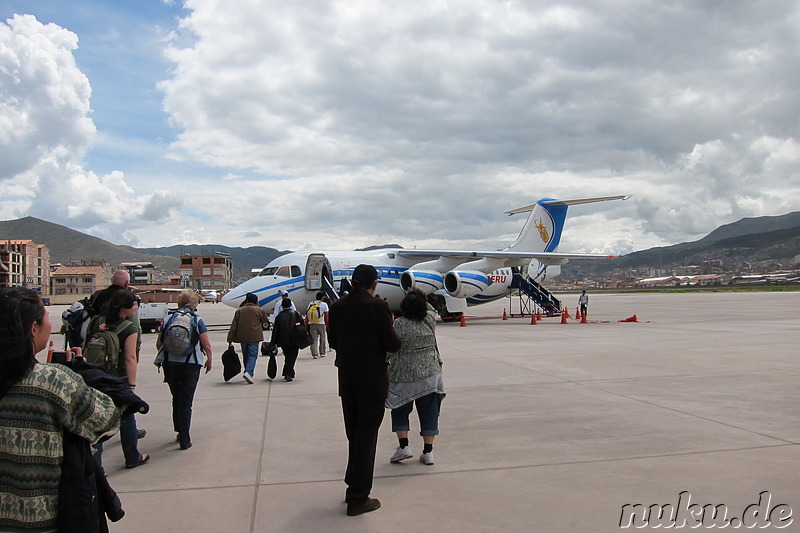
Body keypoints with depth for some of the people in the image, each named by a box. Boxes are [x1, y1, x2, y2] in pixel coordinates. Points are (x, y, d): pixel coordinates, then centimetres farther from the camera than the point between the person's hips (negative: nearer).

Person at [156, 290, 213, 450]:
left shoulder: (169, 320, 5)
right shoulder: (197, 321, -4)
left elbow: (158, 344, 9)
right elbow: (207, 346, -7)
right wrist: (209, 361, 11)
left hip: (170, 365, 3)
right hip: (190, 365, -3)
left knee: (176, 399, 19)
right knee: (186, 402, 3)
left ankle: (180, 432, 29)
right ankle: (184, 440, 4)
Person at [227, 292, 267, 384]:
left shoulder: (239, 310, 7)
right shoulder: (259, 310, -1)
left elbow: (233, 326, 4)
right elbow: (264, 320, 17)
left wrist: (230, 339, 4)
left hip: (242, 337, 4)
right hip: (254, 337, -4)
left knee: (245, 355, 17)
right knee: (253, 355, -3)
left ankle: (248, 372, 25)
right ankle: (248, 372, -23)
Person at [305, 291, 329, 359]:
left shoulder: (310, 303, 10)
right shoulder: (324, 304, 0)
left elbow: (307, 315, 8)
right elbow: (326, 316, -3)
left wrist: (306, 325, 11)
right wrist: (327, 325, 4)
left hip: (311, 324, 2)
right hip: (321, 324, -2)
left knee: (314, 339, 2)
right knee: (322, 338, 13)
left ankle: (315, 354, -3)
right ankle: (322, 353, 19)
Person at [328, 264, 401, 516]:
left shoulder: (337, 307, 0)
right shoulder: (377, 306, -16)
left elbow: (332, 341, 8)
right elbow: (392, 344, -14)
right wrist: (390, 325, 4)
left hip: (347, 382, 5)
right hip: (372, 382, -5)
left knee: (354, 436, 19)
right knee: (366, 437, 4)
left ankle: (354, 487, 31)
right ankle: (358, 498, 11)